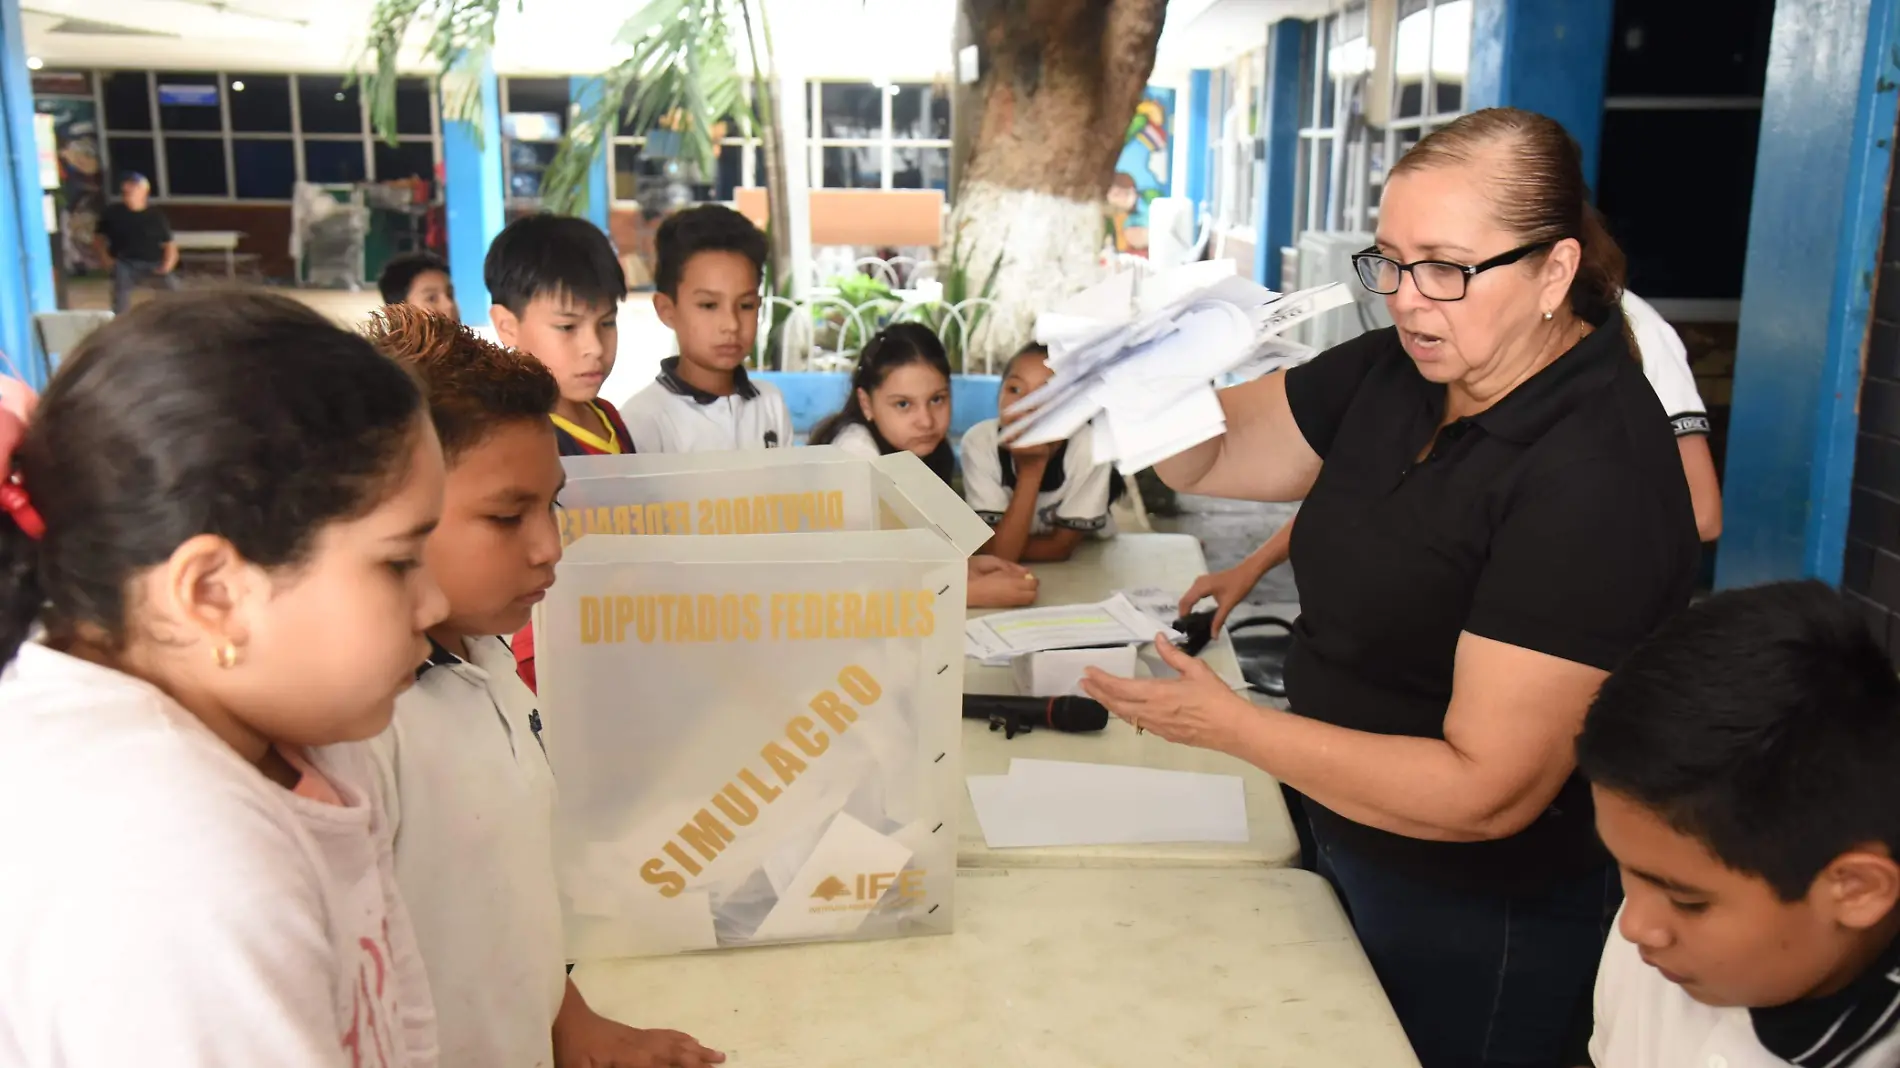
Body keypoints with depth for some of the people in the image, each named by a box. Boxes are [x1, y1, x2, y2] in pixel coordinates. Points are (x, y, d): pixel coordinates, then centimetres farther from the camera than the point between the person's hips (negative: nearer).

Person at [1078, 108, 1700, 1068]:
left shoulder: (1594, 478, -28)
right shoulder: (1395, 373, -5)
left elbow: (1485, 791, -29)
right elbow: (1209, 457, 2)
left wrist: (1229, 726, -26)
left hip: (1481, 928, -7)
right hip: (1347, 853, 7)